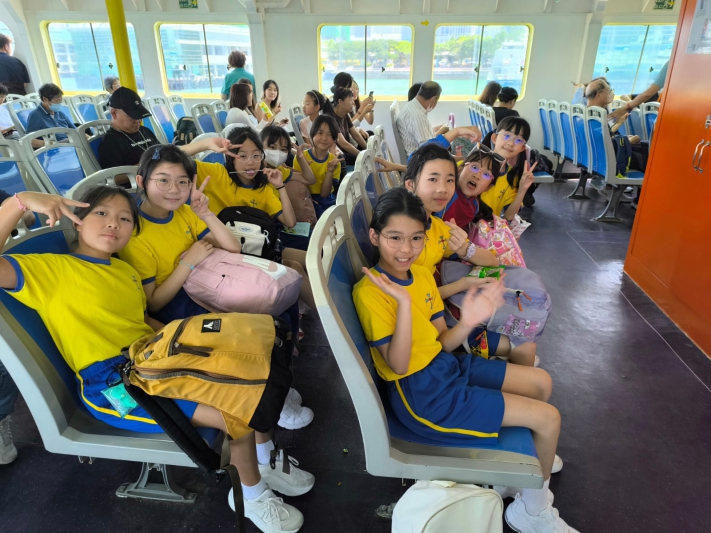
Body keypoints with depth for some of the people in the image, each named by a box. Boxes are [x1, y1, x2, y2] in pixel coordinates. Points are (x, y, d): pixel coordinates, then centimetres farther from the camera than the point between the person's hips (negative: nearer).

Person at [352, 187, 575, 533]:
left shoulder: (422, 275, 2)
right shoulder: (370, 291, -21)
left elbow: (442, 343, 5)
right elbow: (398, 365, -23)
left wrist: (468, 323, -16)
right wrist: (403, 302, -35)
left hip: (446, 365, 9)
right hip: (420, 393, -8)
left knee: (541, 383, 18)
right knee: (548, 418, -5)